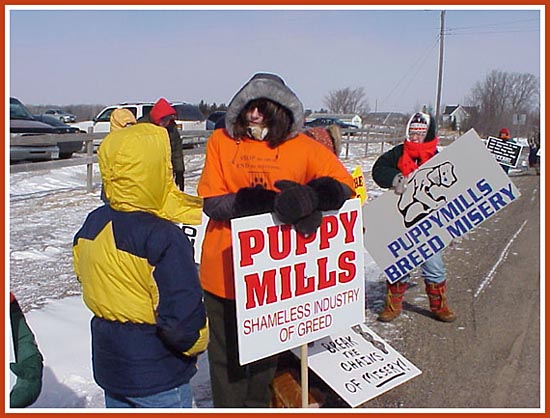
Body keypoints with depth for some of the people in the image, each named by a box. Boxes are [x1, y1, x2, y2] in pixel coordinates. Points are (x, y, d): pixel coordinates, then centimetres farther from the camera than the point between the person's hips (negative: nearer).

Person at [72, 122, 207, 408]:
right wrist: (196, 342, -5)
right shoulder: (163, 238, -27)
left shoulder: (92, 224, -3)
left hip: (108, 364, 7)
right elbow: (183, 317, -26)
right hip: (158, 376, -7)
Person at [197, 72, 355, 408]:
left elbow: (343, 183, -10)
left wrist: (309, 196, -31)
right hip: (224, 271, 0)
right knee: (226, 356, 14)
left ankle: (258, 406, 45)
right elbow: (211, 203, -10)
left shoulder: (302, 147, -3)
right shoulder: (221, 141, -2)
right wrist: (253, 201, -26)